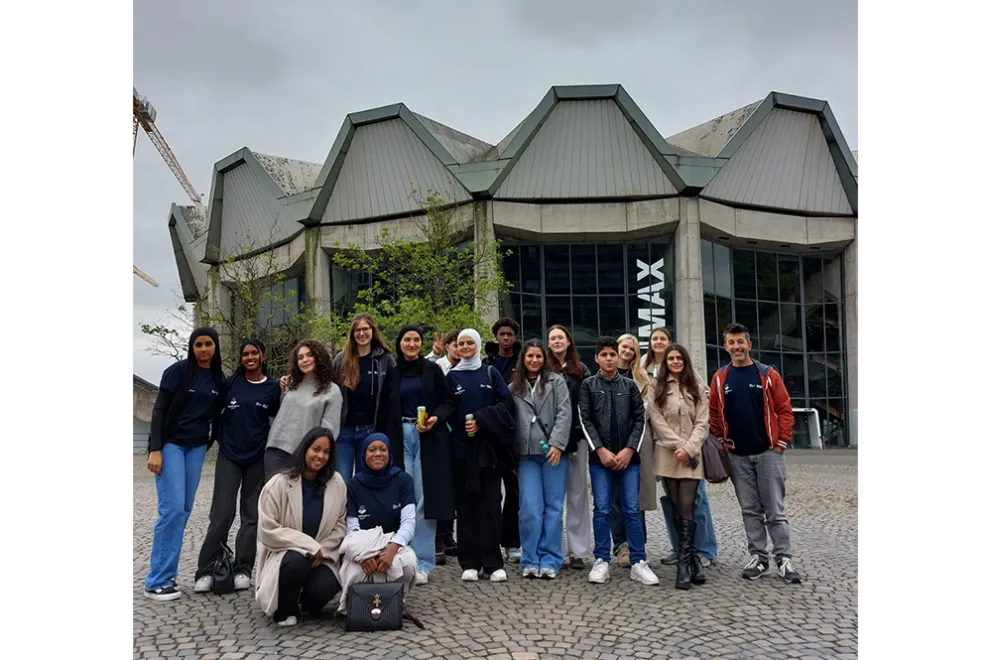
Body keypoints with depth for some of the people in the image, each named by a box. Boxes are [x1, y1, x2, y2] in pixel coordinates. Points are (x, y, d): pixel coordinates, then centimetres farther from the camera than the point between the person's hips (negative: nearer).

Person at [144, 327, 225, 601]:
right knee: (172, 508, -11)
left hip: (197, 447, 5)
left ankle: (167, 572, 14)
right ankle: (157, 581, -3)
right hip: (171, 443, -5)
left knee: (185, 509, 5)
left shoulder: (219, 379, 7)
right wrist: (155, 449, -15)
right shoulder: (178, 370, -7)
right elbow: (159, 410, -9)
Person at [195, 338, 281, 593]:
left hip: (258, 458, 1)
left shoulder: (273, 388, 1)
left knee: (252, 515, 5)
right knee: (222, 514, -4)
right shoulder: (230, 383, 1)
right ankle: (206, 570, 5)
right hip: (229, 455, -1)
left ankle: (243, 570, 13)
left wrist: (286, 394, -7)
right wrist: (220, 437, 3)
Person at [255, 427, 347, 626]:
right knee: (297, 562, -36)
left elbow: (340, 525, 4)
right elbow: (269, 530, -14)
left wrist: (322, 551, -12)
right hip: (283, 554, -2)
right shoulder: (278, 484, -12)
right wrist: (309, 546, -18)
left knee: (324, 588, -27)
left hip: (321, 556, 2)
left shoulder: (336, 483, -2)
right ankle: (285, 610, -4)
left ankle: (306, 603, 13)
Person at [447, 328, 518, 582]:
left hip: (488, 447, 0)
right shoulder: (451, 376, 10)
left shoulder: (491, 373, 9)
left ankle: (493, 563, 3)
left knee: (490, 502, -2)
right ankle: (469, 563, 7)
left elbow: (507, 404, 0)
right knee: (466, 504, 1)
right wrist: (461, 426, -7)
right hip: (462, 448, 1)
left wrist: (481, 421, -10)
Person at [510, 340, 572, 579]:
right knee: (530, 508, -4)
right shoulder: (513, 388, 13)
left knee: (553, 507, 2)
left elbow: (564, 413, -3)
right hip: (527, 454, 1)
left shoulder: (556, 381, 7)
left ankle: (550, 561, 9)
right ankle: (530, 561, 6)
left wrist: (557, 444, -14)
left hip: (553, 452, -1)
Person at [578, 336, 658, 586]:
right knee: (601, 510, 0)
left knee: (632, 509, 1)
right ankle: (601, 561, 7)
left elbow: (639, 419, 6)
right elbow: (585, 420, 0)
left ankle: (638, 562, 6)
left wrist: (629, 449, -6)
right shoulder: (588, 385, 7)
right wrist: (600, 449, -10)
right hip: (600, 457, -1)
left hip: (628, 456, 1)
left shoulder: (630, 385, 11)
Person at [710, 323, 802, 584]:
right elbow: (713, 412, 10)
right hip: (737, 456, 2)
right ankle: (758, 557, 18)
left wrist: (782, 441, -7)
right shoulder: (720, 378, 3)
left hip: (768, 452, -2)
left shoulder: (767, 374, -2)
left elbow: (784, 409, -2)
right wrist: (722, 439, 3)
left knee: (775, 510, 2)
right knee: (750, 510, 9)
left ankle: (784, 559, 10)